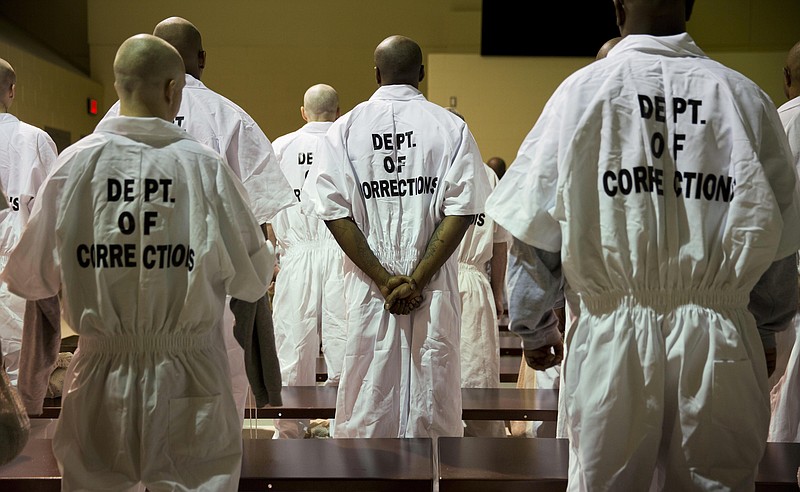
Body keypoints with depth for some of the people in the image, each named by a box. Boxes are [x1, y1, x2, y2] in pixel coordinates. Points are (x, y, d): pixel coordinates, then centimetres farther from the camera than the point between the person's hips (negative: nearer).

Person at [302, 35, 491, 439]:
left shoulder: (345, 128, 3)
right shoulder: (451, 127, 2)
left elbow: (334, 209, -5)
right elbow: (461, 209, -7)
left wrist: (383, 280, -6)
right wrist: (418, 278, -8)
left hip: (367, 287, 1)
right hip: (436, 291, 0)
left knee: (365, 403, 7)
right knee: (434, 396, 6)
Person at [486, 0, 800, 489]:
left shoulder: (582, 91, -1)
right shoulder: (746, 97, 4)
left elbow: (534, 233, 1)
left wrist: (534, 330, 14)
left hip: (615, 337, -1)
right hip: (720, 339, 2)